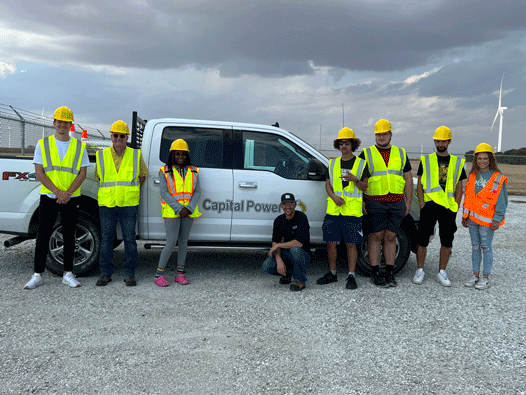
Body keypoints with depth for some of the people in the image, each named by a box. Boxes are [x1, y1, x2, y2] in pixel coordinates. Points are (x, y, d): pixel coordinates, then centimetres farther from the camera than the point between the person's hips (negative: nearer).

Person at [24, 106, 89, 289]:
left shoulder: (79, 146, 5)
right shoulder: (43, 144, 4)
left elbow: (82, 173, 0)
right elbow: (39, 172, -2)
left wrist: (67, 193, -12)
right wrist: (57, 191, -13)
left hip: (71, 199, 1)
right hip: (48, 198, 0)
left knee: (69, 237, 6)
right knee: (43, 236, 2)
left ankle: (68, 274, 15)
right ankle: (37, 275, 11)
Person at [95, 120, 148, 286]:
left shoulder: (136, 155, 4)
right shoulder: (102, 155, 6)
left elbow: (142, 175, 16)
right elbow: (99, 177, 18)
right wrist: (110, 190, 12)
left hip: (129, 204, -1)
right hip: (106, 204, 1)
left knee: (130, 239, 1)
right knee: (106, 238, 5)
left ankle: (130, 274, 11)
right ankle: (106, 273, 16)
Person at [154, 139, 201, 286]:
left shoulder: (193, 171, 10)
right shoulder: (166, 171, 2)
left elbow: (197, 192, 4)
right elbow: (164, 193, -6)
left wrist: (189, 208, -11)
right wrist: (178, 208, -15)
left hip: (188, 212, 4)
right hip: (171, 212, -4)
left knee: (183, 241, 9)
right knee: (171, 242, -9)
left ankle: (180, 274, 18)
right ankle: (159, 274, 3)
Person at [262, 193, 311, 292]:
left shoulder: (301, 217, -16)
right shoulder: (279, 220, 2)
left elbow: (300, 242, -26)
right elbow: (275, 242, -1)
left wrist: (278, 245, -18)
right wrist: (279, 260, -19)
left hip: (303, 255, -4)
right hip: (285, 254, 5)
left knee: (295, 249, -39)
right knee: (266, 267, -19)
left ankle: (300, 281, -15)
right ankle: (287, 273, 14)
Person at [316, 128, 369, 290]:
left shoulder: (361, 164, 5)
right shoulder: (333, 163, 14)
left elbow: (365, 187, 3)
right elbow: (328, 184, 14)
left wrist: (355, 179, -18)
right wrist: (334, 196, -6)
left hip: (352, 211, -3)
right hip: (333, 210, 3)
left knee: (351, 244, -1)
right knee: (330, 242, 5)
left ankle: (351, 276, 9)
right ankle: (332, 274, 20)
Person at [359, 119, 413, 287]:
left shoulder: (401, 153, 15)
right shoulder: (366, 153, 6)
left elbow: (408, 179, 16)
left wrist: (408, 202, 9)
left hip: (397, 203, 3)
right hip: (375, 202, -2)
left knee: (391, 237, 7)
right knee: (376, 237, -1)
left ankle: (390, 273, 15)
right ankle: (375, 273, 8)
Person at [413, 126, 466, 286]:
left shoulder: (457, 162, 10)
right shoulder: (426, 160, 6)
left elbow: (459, 187, 10)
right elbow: (419, 184, 5)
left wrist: (456, 206, 0)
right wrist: (421, 203, -5)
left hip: (448, 207, 2)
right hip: (429, 205, -1)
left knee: (447, 242, 5)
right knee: (422, 240, 0)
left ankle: (441, 273, 17)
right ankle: (420, 270, 14)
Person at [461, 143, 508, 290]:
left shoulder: (497, 178, -5)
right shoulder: (472, 176, 9)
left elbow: (502, 200, -7)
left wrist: (497, 219, -12)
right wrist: (465, 216, 12)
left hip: (487, 219, -5)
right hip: (472, 217, 5)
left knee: (486, 247, 0)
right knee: (475, 246, 11)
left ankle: (485, 277, 11)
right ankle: (475, 275, 20)